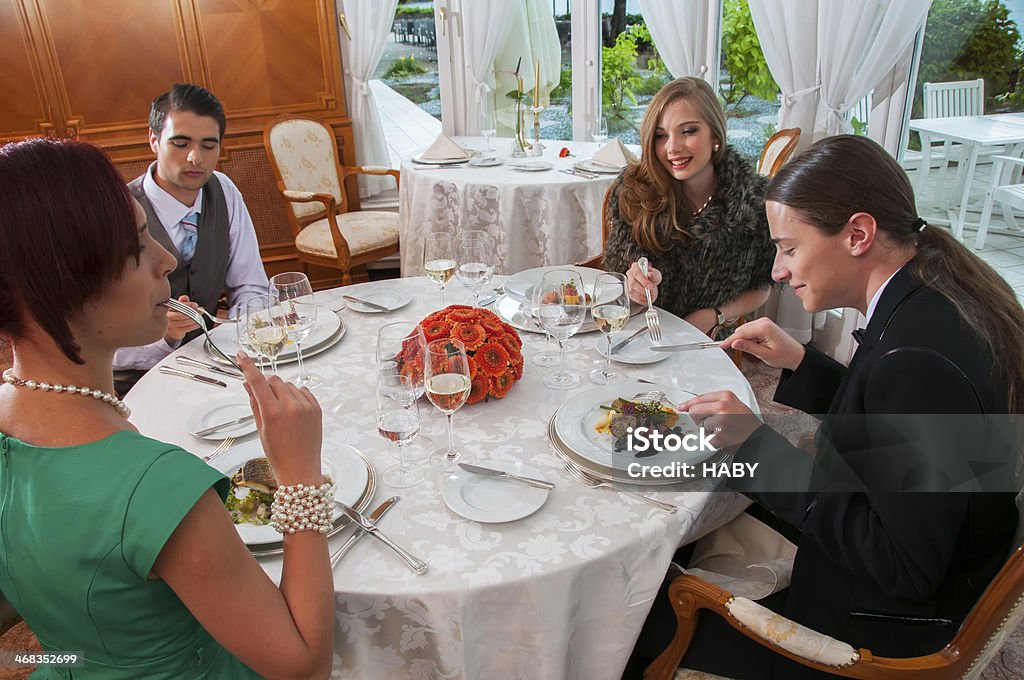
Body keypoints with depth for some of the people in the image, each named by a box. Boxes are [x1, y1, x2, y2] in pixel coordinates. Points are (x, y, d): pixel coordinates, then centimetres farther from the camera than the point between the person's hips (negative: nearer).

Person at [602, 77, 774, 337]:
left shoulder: (756, 198, -7)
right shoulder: (631, 190, -8)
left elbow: (759, 288, 6)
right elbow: (616, 272, -1)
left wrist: (714, 316, -11)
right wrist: (635, 287, -24)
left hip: (713, 343, 0)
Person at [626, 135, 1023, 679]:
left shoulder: (918, 360, -34)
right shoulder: (939, 302, -4)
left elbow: (905, 569, -28)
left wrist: (759, 444, -27)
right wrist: (800, 364, 0)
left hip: (884, 630, -8)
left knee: (652, 623, 1)